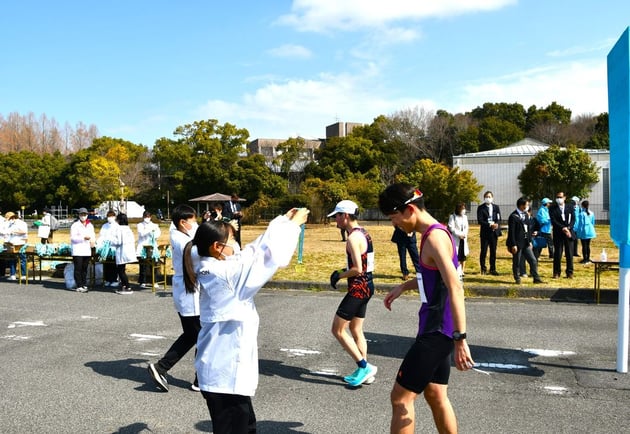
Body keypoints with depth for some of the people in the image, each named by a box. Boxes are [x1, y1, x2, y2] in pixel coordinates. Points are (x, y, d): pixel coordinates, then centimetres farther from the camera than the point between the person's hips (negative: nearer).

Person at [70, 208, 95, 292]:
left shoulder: (90, 225, 16)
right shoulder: (75, 225, -3)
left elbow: (93, 235, 25)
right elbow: (73, 237, -11)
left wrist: (93, 241, 3)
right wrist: (84, 238, -21)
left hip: (87, 251, 6)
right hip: (78, 251, -6)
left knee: (84, 269, 12)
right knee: (78, 269, -4)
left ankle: (84, 285, 20)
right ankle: (79, 286, 0)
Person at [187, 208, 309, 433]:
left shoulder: (211, 270, 6)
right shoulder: (228, 272, -20)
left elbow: (254, 250, 10)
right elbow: (269, 256, -17)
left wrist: (283, 220, 11)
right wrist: (293, 224, -5)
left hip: (221, 369, 10)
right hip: (226, 373, -10)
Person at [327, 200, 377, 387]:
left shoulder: (353, 238, -18)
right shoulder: (363, 233, 12)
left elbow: (357, 269, -25)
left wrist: (339, 275, -10)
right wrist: (344, 271, 10)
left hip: (358, 289, -10)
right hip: (366, 286, 10)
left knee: (337, 330, -2)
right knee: (355, 330, 18)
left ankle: (364, 366, -1)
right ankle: (363, 371, 23)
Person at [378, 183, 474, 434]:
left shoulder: (434, 237, -20)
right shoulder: (433, 233, 10)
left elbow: (455, 288, -29)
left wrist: (460, 338, -32)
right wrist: (404, 286, 15)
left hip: (437, 333, -10)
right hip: (436, 330, 10)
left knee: (401, 397, -2)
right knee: (436, 396, 18)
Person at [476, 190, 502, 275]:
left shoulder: (496, 207, 11)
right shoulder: (481, 208, -1)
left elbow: (499, 219, 6)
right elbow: (480, 221, -10)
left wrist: (496, 224, -16)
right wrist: (490, 225, -20)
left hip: (494, 232, 3)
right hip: (485, 232, -3)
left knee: (493, 251, 6)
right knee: (483, 251, -1)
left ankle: (493, 269, 12)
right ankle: (483, 269, 11)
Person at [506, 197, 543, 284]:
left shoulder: (526, 215, 11)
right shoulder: (513, 216, -13)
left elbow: (528, 229, 18)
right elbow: (511, 232, -16)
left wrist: (530, 241, 14)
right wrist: (513, 245, -18)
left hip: (526, 243, 7)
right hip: (517, 244, -7)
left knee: (533, 261, 5)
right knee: (516, 263, 4)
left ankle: (536, 278, 12)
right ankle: (517, 279, 19)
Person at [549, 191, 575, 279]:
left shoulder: (570, 207, 9)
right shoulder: (552, 208, 1)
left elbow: (573, 219, 3)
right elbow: (553, 221, -7)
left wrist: (568, 228, -13)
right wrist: (563, 228, -17)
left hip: (569, 233, 2)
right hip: (558, 234, -2)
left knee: (570, 254, 3)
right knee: (557, 254, -1)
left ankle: (570, 273, 10)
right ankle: (556, 272, 7)